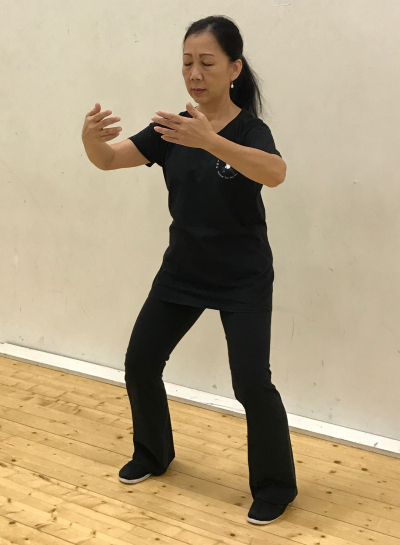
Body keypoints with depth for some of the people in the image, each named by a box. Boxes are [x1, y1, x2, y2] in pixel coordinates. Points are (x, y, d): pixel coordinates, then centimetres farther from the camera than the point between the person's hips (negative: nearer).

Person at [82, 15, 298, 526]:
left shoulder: (249, 130, -17)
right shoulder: (171, 128, -1)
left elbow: (274, 173, -40)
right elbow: (108, 159, -9)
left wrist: (209, 141, -55)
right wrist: (90, 136, -33)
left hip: (243, 282, -6)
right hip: (181, 273, 6)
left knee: (251, 382, -12)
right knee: (140, 361, 9)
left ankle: (275, 485, 9)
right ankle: (153, 453, 34)